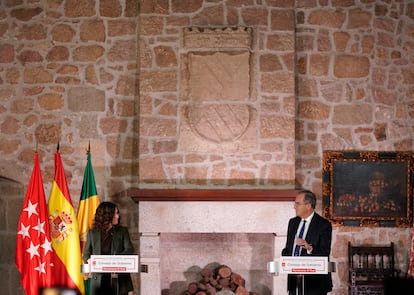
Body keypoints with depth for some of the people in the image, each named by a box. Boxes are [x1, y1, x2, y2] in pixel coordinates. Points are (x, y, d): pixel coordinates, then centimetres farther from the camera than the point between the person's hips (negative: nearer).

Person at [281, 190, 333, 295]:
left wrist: (310, 248, -33)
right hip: (294, 278, 6)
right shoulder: (293, 222, 14)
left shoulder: (323, 224, -7)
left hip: (314, 279, -6)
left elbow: (325, 252, -14)